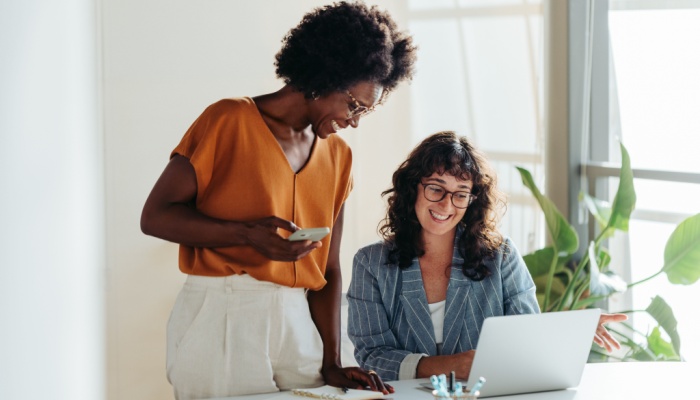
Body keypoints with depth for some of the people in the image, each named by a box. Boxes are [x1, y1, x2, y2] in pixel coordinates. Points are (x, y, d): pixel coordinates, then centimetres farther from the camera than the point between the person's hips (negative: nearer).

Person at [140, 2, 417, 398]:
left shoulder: (338, 155, 12)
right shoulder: (230, 121, -5)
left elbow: (327, 269, 12)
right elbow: (156, 216, -7)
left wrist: (331, 363, 2)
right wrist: (248, 235, -20)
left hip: (298, 321, 5)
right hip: (221, 318, -5)